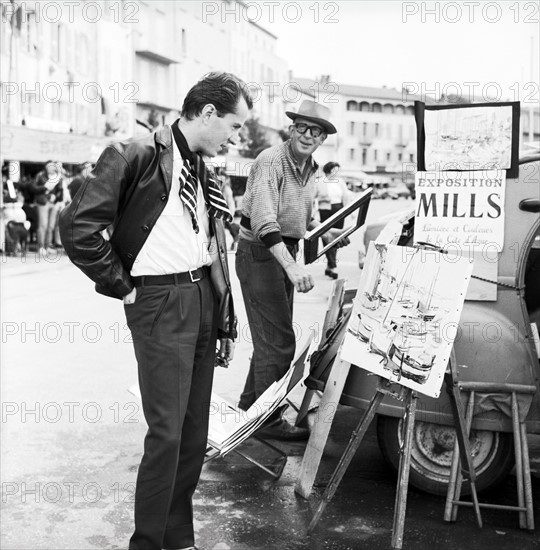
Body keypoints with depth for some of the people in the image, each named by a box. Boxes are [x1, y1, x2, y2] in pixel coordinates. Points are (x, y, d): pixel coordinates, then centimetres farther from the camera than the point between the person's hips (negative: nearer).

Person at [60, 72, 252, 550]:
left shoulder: (205, 173, 14)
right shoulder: (136, 156, -10)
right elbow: (78, 227, -17)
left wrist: (226, 322, 17)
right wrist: (122, 287, -10)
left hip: (204, 298, 8)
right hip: (160, 301, -7)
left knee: (195, 430, 12)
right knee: (167, 432, -7)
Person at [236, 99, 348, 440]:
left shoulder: (311, 170, 9)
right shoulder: (271, 162, -19)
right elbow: (264, 220, -31)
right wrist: (291, 265, -41)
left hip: (285, 254, 9)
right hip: (259, 254, -9)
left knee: (272, 337, 18)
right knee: (278, 340, -8)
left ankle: (249, 405, 34)